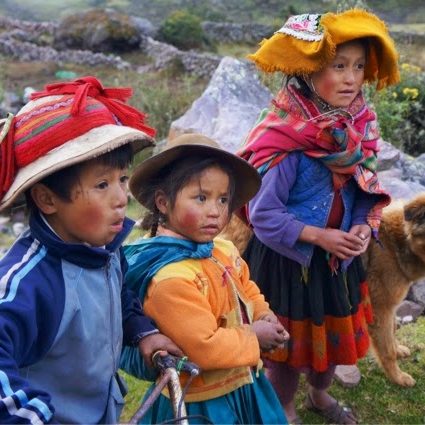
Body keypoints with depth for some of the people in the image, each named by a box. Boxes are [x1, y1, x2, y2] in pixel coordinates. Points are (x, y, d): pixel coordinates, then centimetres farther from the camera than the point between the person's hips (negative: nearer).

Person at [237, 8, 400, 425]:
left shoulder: (357, 129, -6)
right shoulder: (286, 144, -27)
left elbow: (365, 192, 5)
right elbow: (263, 216, -23)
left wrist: (363, 227, -14)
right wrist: (320, 237, -25)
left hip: (336, 258, 7)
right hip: (287, 260, -6)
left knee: (333, 334, 24)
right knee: (288, 344, 12)